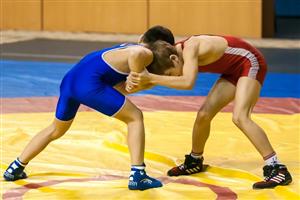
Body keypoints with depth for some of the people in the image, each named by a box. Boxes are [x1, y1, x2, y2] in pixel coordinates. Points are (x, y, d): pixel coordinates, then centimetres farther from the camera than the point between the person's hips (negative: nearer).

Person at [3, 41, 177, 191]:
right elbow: (136, 54, -31)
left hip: (70, 79, 9)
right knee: (136, 118, 3)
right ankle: (137, 176, -1)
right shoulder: (147, 54, -4)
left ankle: (15, 169, 34)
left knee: (56, 130, 29)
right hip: (89, 83, -9)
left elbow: (119, 89, 22)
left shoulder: (130, 48, 23)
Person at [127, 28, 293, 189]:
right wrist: (136, 81, -23)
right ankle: (195, 161, 28)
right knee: (204, 115, 4)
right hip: (233, 71, 9)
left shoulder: (190, 47, -31)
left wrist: (151, 78, -47)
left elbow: (188, 82, -46)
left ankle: (277, 169, -24)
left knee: (240, 117, -25)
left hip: (250, 63, -9)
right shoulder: (172, 51, -6)